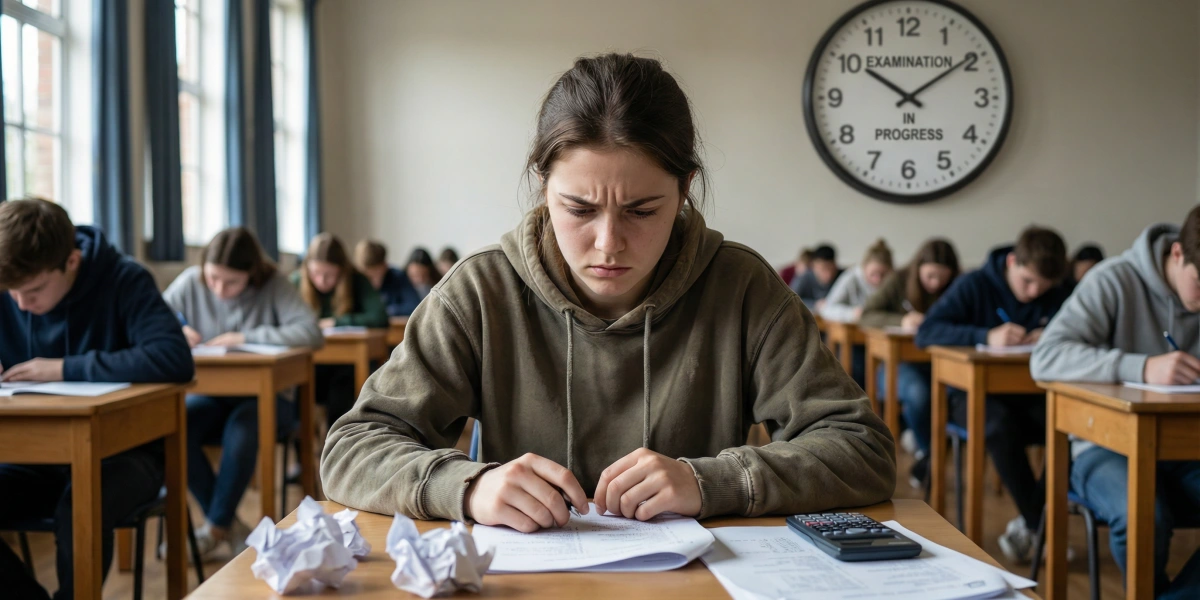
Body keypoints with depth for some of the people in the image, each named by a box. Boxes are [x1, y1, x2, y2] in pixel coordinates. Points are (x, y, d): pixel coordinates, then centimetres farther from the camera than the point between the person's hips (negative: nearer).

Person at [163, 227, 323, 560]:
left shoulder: (273, 285, -9)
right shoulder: (191, 282, -1)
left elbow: (311, 333, -23)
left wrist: (244, 338, -23)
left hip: (265, 397, -3)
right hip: (209, 395, 3)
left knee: (241, 428, -37)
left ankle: (215, 529, -16)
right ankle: (231, 530, -16)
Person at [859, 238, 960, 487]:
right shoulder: (899, 282, 0)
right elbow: (865, 317, -6)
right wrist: (901, 321, -23)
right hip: (898, 363, -2)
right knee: (917, 392, -36)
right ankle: (926, 452, -7)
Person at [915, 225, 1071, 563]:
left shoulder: (1057, 297, 7)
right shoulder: (975, 286, -5)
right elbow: (925, 333, -15)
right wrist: (986, 336, -29)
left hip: (1031, 395, 3)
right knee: (1000, 424, -39)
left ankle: (1027, 525, -12)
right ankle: (1042, 526, -21)